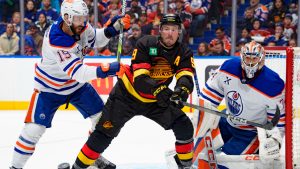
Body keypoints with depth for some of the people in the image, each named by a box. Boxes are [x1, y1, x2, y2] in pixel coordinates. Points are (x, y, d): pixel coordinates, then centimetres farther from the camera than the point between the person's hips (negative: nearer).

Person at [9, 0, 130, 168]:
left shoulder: (80, 25, -16)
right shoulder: (55, 41, -36)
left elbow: (96, 39, 5)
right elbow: (76, 72, -40)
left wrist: (113, 27, -15)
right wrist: (105, 70, -52)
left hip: (76, 83, 7)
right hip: (50, 88, -7)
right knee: (34, 129, -14)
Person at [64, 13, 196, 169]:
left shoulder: (183, 53, -10)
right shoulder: (145, 44, -21)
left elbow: (187, 78, -25)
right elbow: (140, 78, -30)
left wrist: (182, 88, -48)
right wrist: (158, 90, -47)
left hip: (156, 100, 4)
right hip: (128, 94, -3)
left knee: (184, 127, -9)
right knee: (104, 133, -6)